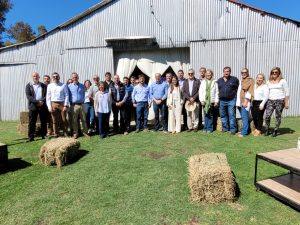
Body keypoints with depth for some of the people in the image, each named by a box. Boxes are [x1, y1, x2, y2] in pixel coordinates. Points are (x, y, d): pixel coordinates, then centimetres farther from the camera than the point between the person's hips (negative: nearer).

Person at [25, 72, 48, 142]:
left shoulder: (44, 86, 13)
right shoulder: (28, 86, 8)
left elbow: (46, 95, 4)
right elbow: (28, 96, -3)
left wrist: (42, 101, -13)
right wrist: (37, 102, -15)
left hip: (43, 106, 2)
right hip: (33, 106, -1)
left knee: (44, 122, 5)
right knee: (32, 122, 0)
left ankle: (44, 135, 14)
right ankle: (31, 137, 6)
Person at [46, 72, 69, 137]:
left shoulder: (63, 85, 3)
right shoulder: (49, 86, 9)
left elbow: (66, 95, 0)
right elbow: (48, 97, 7)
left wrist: (66, 105, -7)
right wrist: (49, 106, -1)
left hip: (62, 104, -1)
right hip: (53, 104, 1)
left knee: (64, 120, 2)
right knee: (55, 120, 4)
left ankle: (65, 133, 13)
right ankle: (55, 134, 14)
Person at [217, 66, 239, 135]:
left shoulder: (234, 79, 3)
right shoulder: (219, 80, 13)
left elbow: (238, 89, 8)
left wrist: (235, 96, 2)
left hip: (231, 100, -4)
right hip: (221, 101, 4)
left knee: (232, 115, -5)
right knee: (223, 115, 10)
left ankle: (233, 129, 3)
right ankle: (225, 128, 22)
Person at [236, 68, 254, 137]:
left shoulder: (250, 80, -1)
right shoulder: (241, 81, 22)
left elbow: (249, 91, -9)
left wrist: (246, 101, -17)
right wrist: (238, 102, 14)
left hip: (245, 102, -7)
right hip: (240, 102, 7)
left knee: (244, 117, -11)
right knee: (243, 117, 11)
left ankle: (244, 132, -9)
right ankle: (248, 130, 21)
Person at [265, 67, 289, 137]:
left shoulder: (283, 81, 3)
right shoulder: (268, 82, 14)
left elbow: (287, 92, 2)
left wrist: (286, 103, -4)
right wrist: (265, 101, 7)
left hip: (280, 101, -2)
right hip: (270, 101, 3)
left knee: (278, 117, 1)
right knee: (267, 116, -7)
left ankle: (275, 131, 14)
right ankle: (267, 130, 10)